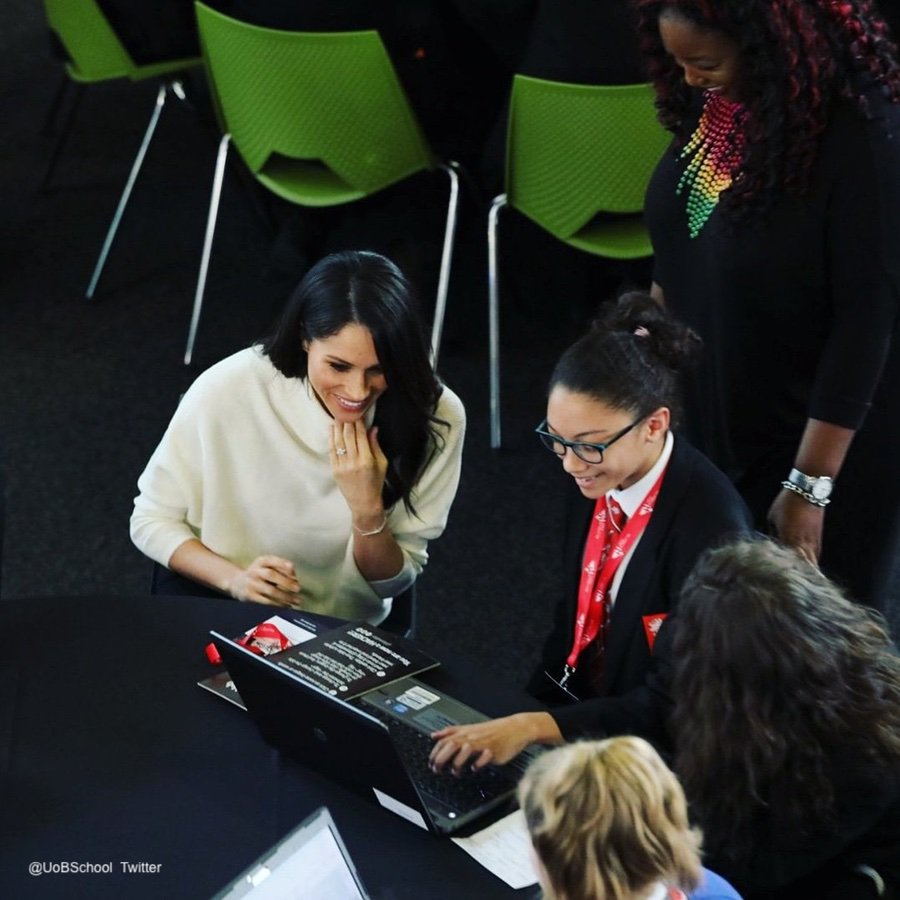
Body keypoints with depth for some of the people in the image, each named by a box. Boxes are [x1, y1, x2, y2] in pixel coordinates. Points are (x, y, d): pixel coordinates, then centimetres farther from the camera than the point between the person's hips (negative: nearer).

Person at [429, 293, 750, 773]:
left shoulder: (709, 528, -25)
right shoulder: (596, 482, -4)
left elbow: (673, 707, -24)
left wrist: (534, 728, -31)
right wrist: (529, 708, 5)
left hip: (654, 748, -6)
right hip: (575, 705, 7)